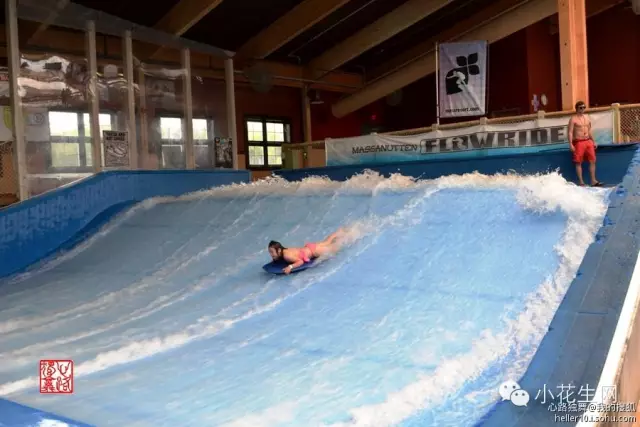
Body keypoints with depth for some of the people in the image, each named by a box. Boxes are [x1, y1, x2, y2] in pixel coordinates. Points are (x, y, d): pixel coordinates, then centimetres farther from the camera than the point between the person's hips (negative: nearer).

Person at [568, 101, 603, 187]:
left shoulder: (587, 117, 14)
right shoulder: (573, 119, -6)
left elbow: (589, 131, 20)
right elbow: (570, 132, -12)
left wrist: (593, 141, 16)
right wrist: (571, 144, -20)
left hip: (588, 141, 7)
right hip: (578, 142, -6)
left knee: (592, 161, 3)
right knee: (578, 163, -3)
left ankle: (593, 181, 8)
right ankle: (581, 182, 1)